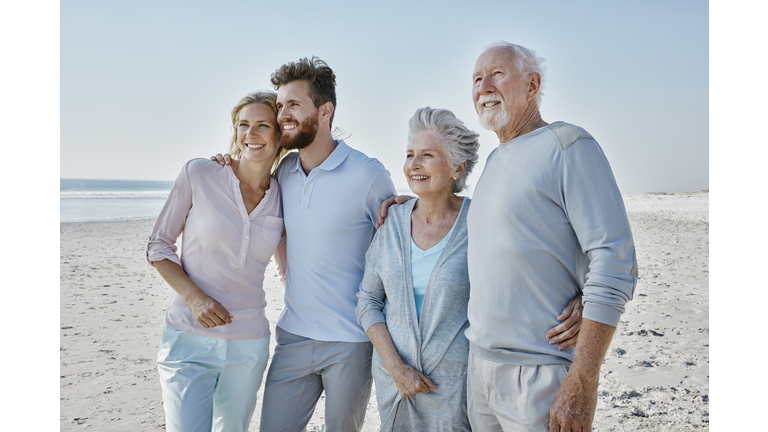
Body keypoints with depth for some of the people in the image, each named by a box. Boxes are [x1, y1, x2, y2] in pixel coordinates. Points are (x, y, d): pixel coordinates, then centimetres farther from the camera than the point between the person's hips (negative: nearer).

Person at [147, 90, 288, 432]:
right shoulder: (199, 174, -6)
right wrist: (195, 297, -15)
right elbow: (158, 246, 0)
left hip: (249, 345, 3)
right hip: (189, 340, -3)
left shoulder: (283, 199, 1)